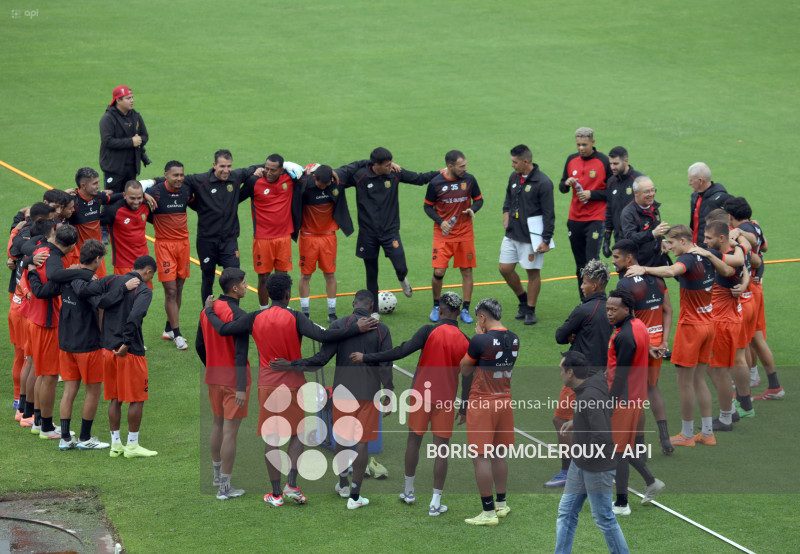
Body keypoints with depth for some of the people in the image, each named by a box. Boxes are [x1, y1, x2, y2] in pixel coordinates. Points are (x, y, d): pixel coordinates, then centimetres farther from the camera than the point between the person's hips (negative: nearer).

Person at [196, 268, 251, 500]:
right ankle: (225, 487, -1)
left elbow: (199, 346, 14)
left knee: (218, 424, 24)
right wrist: (241, 388, -24)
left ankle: (217, 474, 39)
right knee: (230, 431, -3)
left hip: (213, 376, 8)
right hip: (234, 378, -8)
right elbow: (240, 353, -22)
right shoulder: (238, 315, -19)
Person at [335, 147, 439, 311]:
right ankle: (373, 310, 21)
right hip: (368, 233, -1)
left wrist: (440, 173, 8)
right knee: (371, 274, 7)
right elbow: (340, 176, -2)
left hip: (390, 231, 1)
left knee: (401, 268, -11)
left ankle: (402, 279, 26)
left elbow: (419, 179, 9)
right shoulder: (360, 176, -10)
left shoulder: (395, 173, -3)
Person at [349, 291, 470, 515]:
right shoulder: (464, 341, -3)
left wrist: (366, 357, -15)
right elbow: (467, 377, 4)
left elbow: (402, 351, -20)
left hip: (421, 394, -1)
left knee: (414, 440, 18)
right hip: (446, 400, 1)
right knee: (441, 449, 4)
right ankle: (436, 503, 3)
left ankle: (409, 491, 30)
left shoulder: (429, 331, -12)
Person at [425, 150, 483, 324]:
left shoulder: (469, 179, -3)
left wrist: (473, 209, -12)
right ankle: (436, 306, 15)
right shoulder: (436, 183, -8)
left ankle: (465, 310, 14)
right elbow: (428, 206, 2)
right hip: (443, 234, -2)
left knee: (467, 271, 3)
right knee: (439, 272, -8)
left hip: (465, 233, 2)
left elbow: (478, 199, 10)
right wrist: (440, 222, -13)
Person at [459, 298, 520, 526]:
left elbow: (465, 370, -2)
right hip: (504, 400, 7)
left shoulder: (480, 341, -17)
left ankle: (488, 511, -2)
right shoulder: (513, 340, 3)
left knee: (481, 458, -3)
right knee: (498, 454, 19)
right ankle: (501, 504, 27)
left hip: (482, 403, -7)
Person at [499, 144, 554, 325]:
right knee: (505, 269, 7)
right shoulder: (514, 177, 6)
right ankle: (523, 301, 28)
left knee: (533, 272, 2)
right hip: (512, 234, 7)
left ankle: (530, 310, 15)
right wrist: (506, 212, 7)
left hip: (531, 236, -7)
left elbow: (549, 214, -13)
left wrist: (546, 240, -15)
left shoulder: (543, 182, -15)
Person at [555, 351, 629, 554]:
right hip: (580, 464, 10)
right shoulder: (584, 390, 4)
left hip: (597, 467, -10)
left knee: (603, 518, 3)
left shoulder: (590, 397, -26)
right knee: (567, 511, 12)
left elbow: (602, 436, -32)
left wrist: (586, 455, -17)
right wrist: (576, 422, 13)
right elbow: (606, 411, 22)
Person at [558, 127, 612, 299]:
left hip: (596, 219, -5)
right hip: (575, 219, 5)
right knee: (580, 265, 10)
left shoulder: (603, 161, -6)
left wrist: (591, 194, -15)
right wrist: (566, 183, -7)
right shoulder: (571, 160, 9)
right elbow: (562, 188, 15)